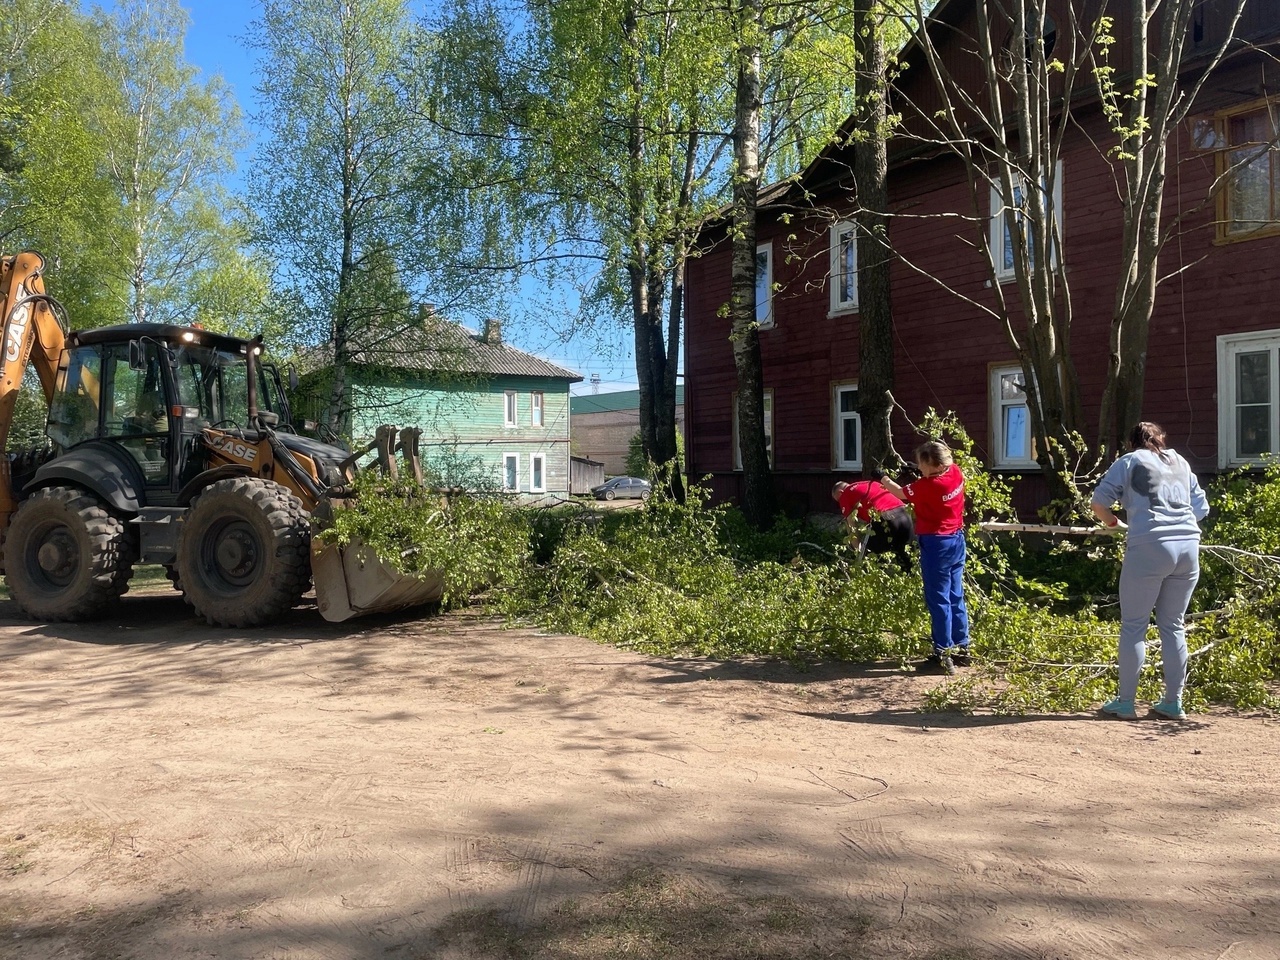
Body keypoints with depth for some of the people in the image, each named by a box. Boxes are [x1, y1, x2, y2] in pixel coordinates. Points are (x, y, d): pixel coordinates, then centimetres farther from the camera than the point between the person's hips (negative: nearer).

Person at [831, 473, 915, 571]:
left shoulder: (845, 495, 14)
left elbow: (851, 525, 9)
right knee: (905, 557, 25)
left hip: (883, 518, -7)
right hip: (903, 514, 7)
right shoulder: (870, 483, 34)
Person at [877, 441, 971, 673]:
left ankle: (943, 656, -1)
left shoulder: (926, 486, -20)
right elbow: (947, 462, 26)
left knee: (938, 600, -3)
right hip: (957, 541, 8)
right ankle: (961, 649, 22)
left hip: (936, 545, -8)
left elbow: (901, 493, 0)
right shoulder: (955, 472, -2)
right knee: (956, 597, 14)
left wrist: (884, 480, 16)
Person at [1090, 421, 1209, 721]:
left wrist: (1113, 522, 22)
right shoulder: (1180, 463, 21)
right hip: (1188, 546, 5)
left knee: (1133, 626, 2)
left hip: (1149, 548, -5)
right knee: (1173, 626, 13)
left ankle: (1125, 702, 5)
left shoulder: (1129, 461, 8)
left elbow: (1098, 502, 4)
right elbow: (1201, 508, 19)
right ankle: (1173, 702, 16)